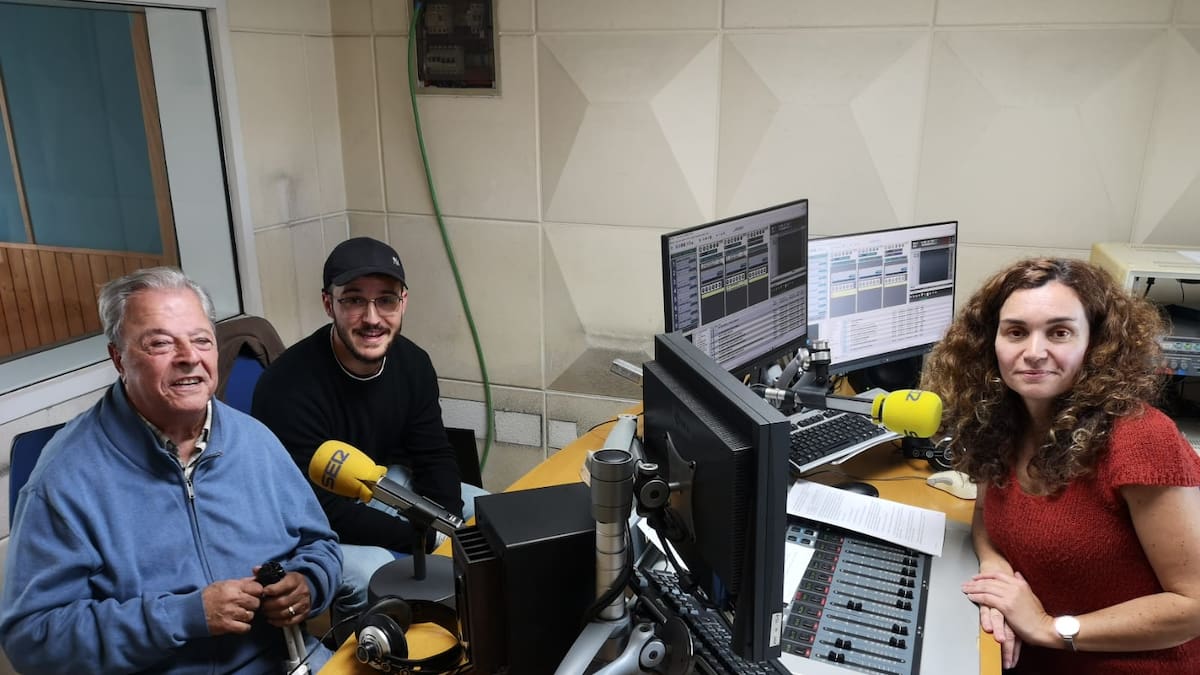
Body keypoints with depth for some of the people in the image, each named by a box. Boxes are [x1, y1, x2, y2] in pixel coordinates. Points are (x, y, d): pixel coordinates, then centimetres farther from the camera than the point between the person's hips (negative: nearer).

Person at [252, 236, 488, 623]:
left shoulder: (412, 363, -9)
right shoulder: (290, 386, -30)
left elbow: (434, 459, -1)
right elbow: (315, 509, -29)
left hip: (381, 486, 7)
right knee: (372, 572, -33)